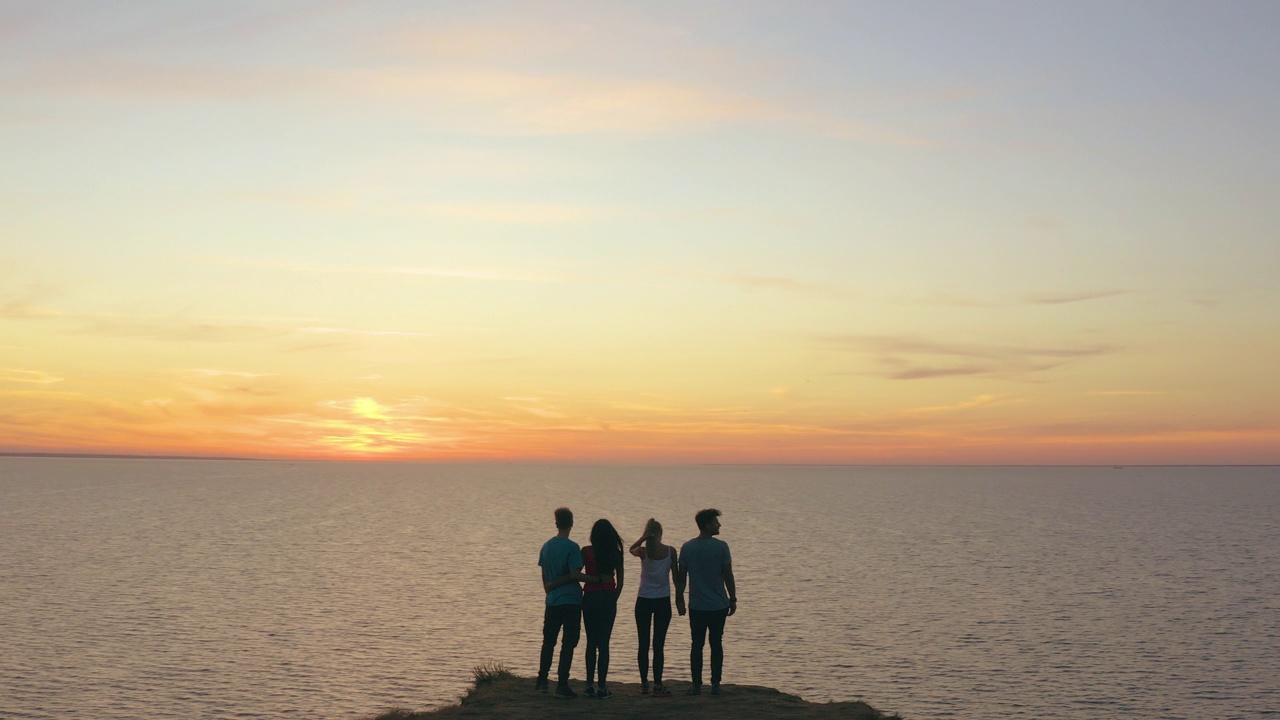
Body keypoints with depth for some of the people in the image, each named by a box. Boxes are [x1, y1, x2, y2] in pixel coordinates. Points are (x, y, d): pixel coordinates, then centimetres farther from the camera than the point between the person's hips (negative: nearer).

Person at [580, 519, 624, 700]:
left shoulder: (586, 551, -4)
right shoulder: (616, 553, 0)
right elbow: (620, 581, 2)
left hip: (590, 597, 0)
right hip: (608, 597, 0)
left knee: (591, 642, 11)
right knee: (604, 642, 3)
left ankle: (590, 685, 12)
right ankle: (602, 687, -1)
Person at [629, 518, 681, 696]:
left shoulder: (643, 551, -9)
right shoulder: (670, 551, -7)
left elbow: (632, 549, 15)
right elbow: (675, 576, -1)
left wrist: (643, 538, 1)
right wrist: (680, 600, 7)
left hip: (643, 601, 0)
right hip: (663, 601, 0)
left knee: (643, 644, 9)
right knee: (658, 645, 1)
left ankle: (644, 684, 14)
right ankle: (657, 685, -3)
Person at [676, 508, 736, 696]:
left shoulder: (687, 548, 0)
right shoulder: (721, 547, -9)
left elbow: (681, 577, 3)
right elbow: (728, 576, -7)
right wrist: (733, 599, 3)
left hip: (696, 606, 2)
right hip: (718, 605, -2)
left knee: (697, 645, 8)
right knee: (716, 644, 7)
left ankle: (696, 685, 8)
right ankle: (715, 685, 9)